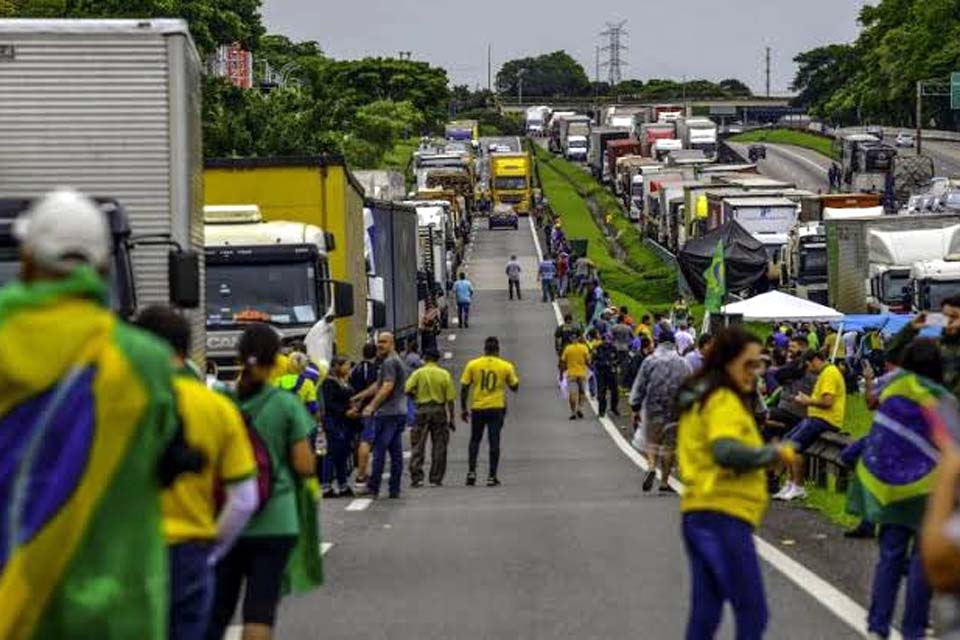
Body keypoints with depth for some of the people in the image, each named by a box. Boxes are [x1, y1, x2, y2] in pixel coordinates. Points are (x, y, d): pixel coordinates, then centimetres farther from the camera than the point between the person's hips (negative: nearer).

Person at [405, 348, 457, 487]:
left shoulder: (418, 373, -2)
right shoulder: (445, 374, 1)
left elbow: (407, 390, -11)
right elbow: (450, 399, -1)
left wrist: (415, 396, 10)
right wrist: (451, 417, 4)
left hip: (421, 411, -1)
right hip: (439, 411, 1)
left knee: (418, 446, 3)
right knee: (439, 447, 7)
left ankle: (417, 477, -5)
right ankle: (436, 479, 6)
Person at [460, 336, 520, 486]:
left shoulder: (473, 365, -2)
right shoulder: (506, 366, -3)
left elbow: (464, 388, -1)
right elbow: (514, 387, 7)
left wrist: (463, 409, 7)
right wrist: (513, 374, 25)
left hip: (477, 408, 1)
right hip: (496, 408, -1)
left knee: (475, 440, 15)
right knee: (494, 442, 4)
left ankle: (472, 472, 1)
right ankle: (492, 476, 2)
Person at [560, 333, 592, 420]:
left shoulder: (567, 348, -3)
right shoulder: (584, 348, -6)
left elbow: (563, 362, -1)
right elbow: (587, 361, -6)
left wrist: (561, 373, 9)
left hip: (571, 374, 0)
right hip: (582, 374, 0)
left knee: (572, 393, 1)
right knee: (582, 392, 17)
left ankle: (573, 412, 0)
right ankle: (580, 408, 6)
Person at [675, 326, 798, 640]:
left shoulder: (700, 400, 18)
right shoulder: (724, 402, -12)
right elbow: (726, 450, -27)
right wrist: (773, 453, -15)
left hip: (698, 513, 10)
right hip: (725, 515, -10)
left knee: (705, 613, 11)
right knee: (752, 613, -5)